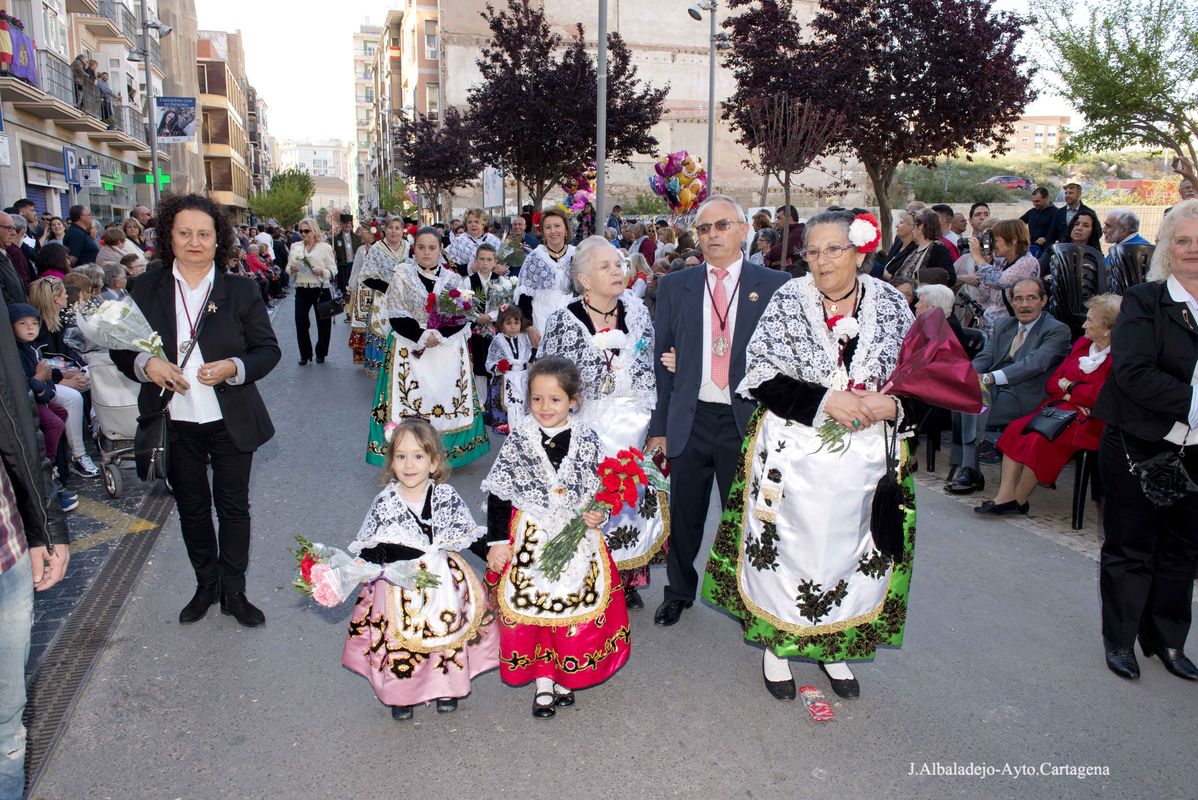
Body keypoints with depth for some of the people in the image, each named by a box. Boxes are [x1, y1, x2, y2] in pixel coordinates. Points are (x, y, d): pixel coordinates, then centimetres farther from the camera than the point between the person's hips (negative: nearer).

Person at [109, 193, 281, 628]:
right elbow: (120, 348, 5)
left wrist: (233, 368, -20)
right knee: (192, 509, 15)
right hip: (175, 424, 2)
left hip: (230, 423, -1)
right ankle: (206, 585, 34)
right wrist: (145, 364, -16)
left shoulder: (241, 290, -3)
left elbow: (268, 349, -2)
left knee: (233, 507, 9)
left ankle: (233, 592, 24)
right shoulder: (145, 289, 0)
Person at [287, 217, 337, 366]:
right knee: (300, 321, -5)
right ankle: (305, 354, 11)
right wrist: (291, 270, -8)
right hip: (302, 290, 2)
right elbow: (288, 268, 14)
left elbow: (333, 270, 0)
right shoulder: (295, 247, 9)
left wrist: (322, 272, -19)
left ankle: (321, 353, 24)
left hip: (321, 289, -2)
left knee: (323, 323, 6)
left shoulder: (325, 247, 0)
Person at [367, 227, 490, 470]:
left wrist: (439, 334, -15)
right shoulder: (402, 276, 3)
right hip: (410, 350, -1)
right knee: (411, 397, -5)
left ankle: (447, 453, 11)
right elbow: (396, 316, -4)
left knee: (448, 398, 1)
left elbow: (463, 316, 0)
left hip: (447, 350, 2)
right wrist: (421, 336, -15)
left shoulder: (453, 279, 7)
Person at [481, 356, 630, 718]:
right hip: (530, 539, -1)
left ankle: (565, 675, 30)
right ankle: (542, 679, 22)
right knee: (531, 607, 3)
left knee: (576, 606, 8)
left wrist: (599, 515, -13)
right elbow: (498, 494, -3)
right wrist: (497, 541, -5)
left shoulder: (587, 441, -4)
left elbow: (602, 491, 7)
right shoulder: (519, 439, -6)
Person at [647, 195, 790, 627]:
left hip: (747, 421, -1)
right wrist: (659, 426, 4)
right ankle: (678, 592, 36)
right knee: (683, 515, 13)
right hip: (691, 420, 2)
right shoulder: (674, 286, 5)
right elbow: (662, 359, 6)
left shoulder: (775, 285, -1)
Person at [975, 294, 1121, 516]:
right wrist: (1071, 396, -6)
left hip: (1089, 420, -8)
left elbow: (1099, 395, -19)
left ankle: (1019, 500, -11)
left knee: (1041, 439, -29)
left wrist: (1068, 386, -2)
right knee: (1016, 429, -16)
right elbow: (1053, 382, 15)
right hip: (1060, 408, 8)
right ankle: (1005, 496, -22)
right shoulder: (1082, 343, 15)